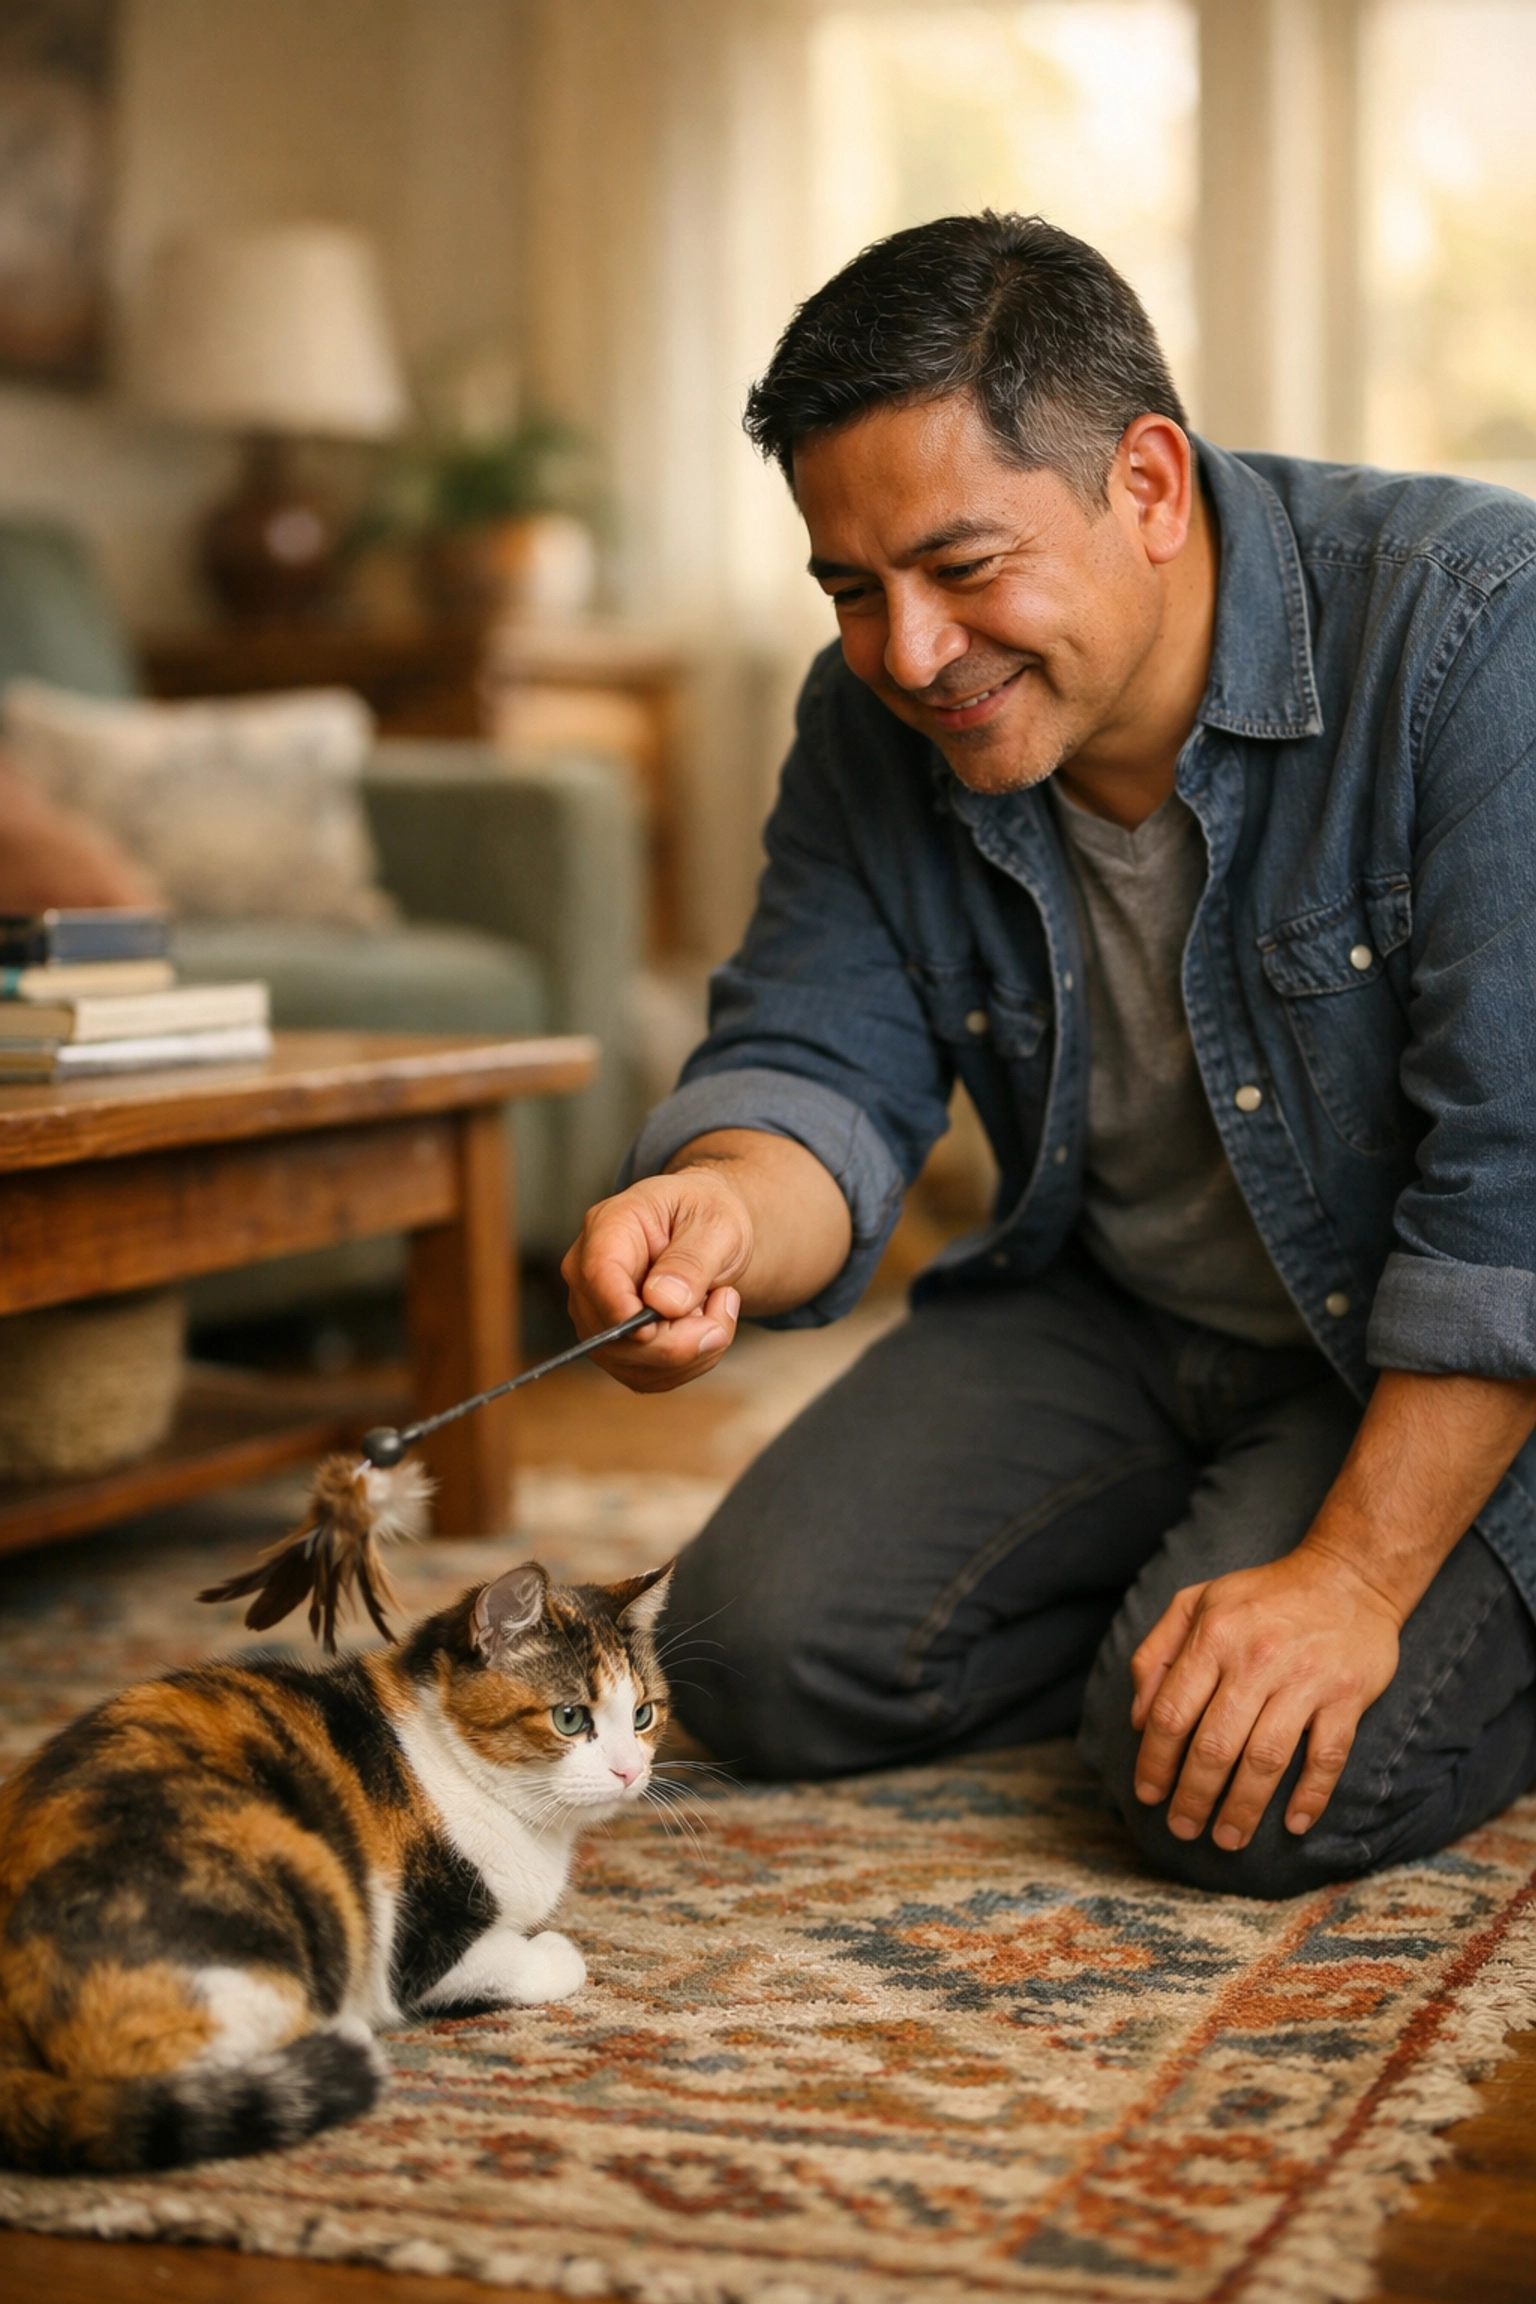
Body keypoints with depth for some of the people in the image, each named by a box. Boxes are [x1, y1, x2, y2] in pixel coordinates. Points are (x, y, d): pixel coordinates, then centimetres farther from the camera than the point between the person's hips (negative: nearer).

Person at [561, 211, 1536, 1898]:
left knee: (1249, 1789, -25)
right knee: (760, 1656, -5)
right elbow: (816, 1064, -12)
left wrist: (1354, 1577, -30)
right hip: (1116, 1316, 6)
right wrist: (721, 1209, -38)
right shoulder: (876, 719, -7)